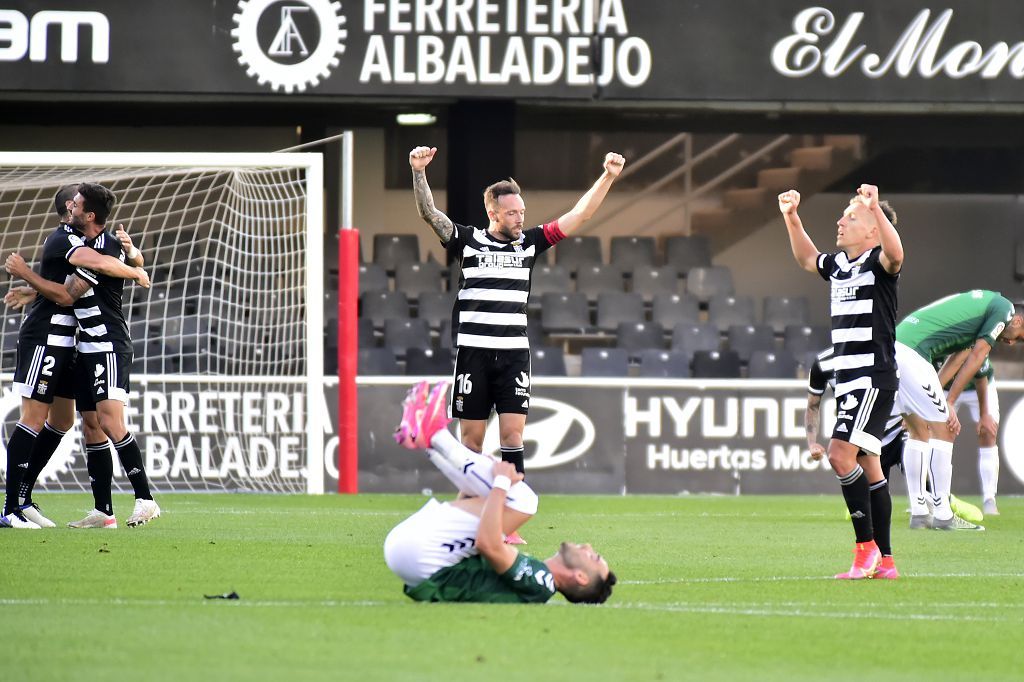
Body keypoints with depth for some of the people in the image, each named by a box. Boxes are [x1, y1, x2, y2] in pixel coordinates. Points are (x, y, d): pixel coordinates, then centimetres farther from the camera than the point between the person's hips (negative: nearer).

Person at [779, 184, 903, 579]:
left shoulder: (877, 263, -10)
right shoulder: (839, 265, 15)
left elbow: (895, 254, -35)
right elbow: (807, 259, 36)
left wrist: (875, 207, -44)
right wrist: (792, 218, 25)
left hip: (873, 377, -9)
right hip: (848, 380, 9)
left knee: (841, 453, -19)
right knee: (866, 465, 9)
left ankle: (866, 545, -14)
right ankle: (882, 561, 12)